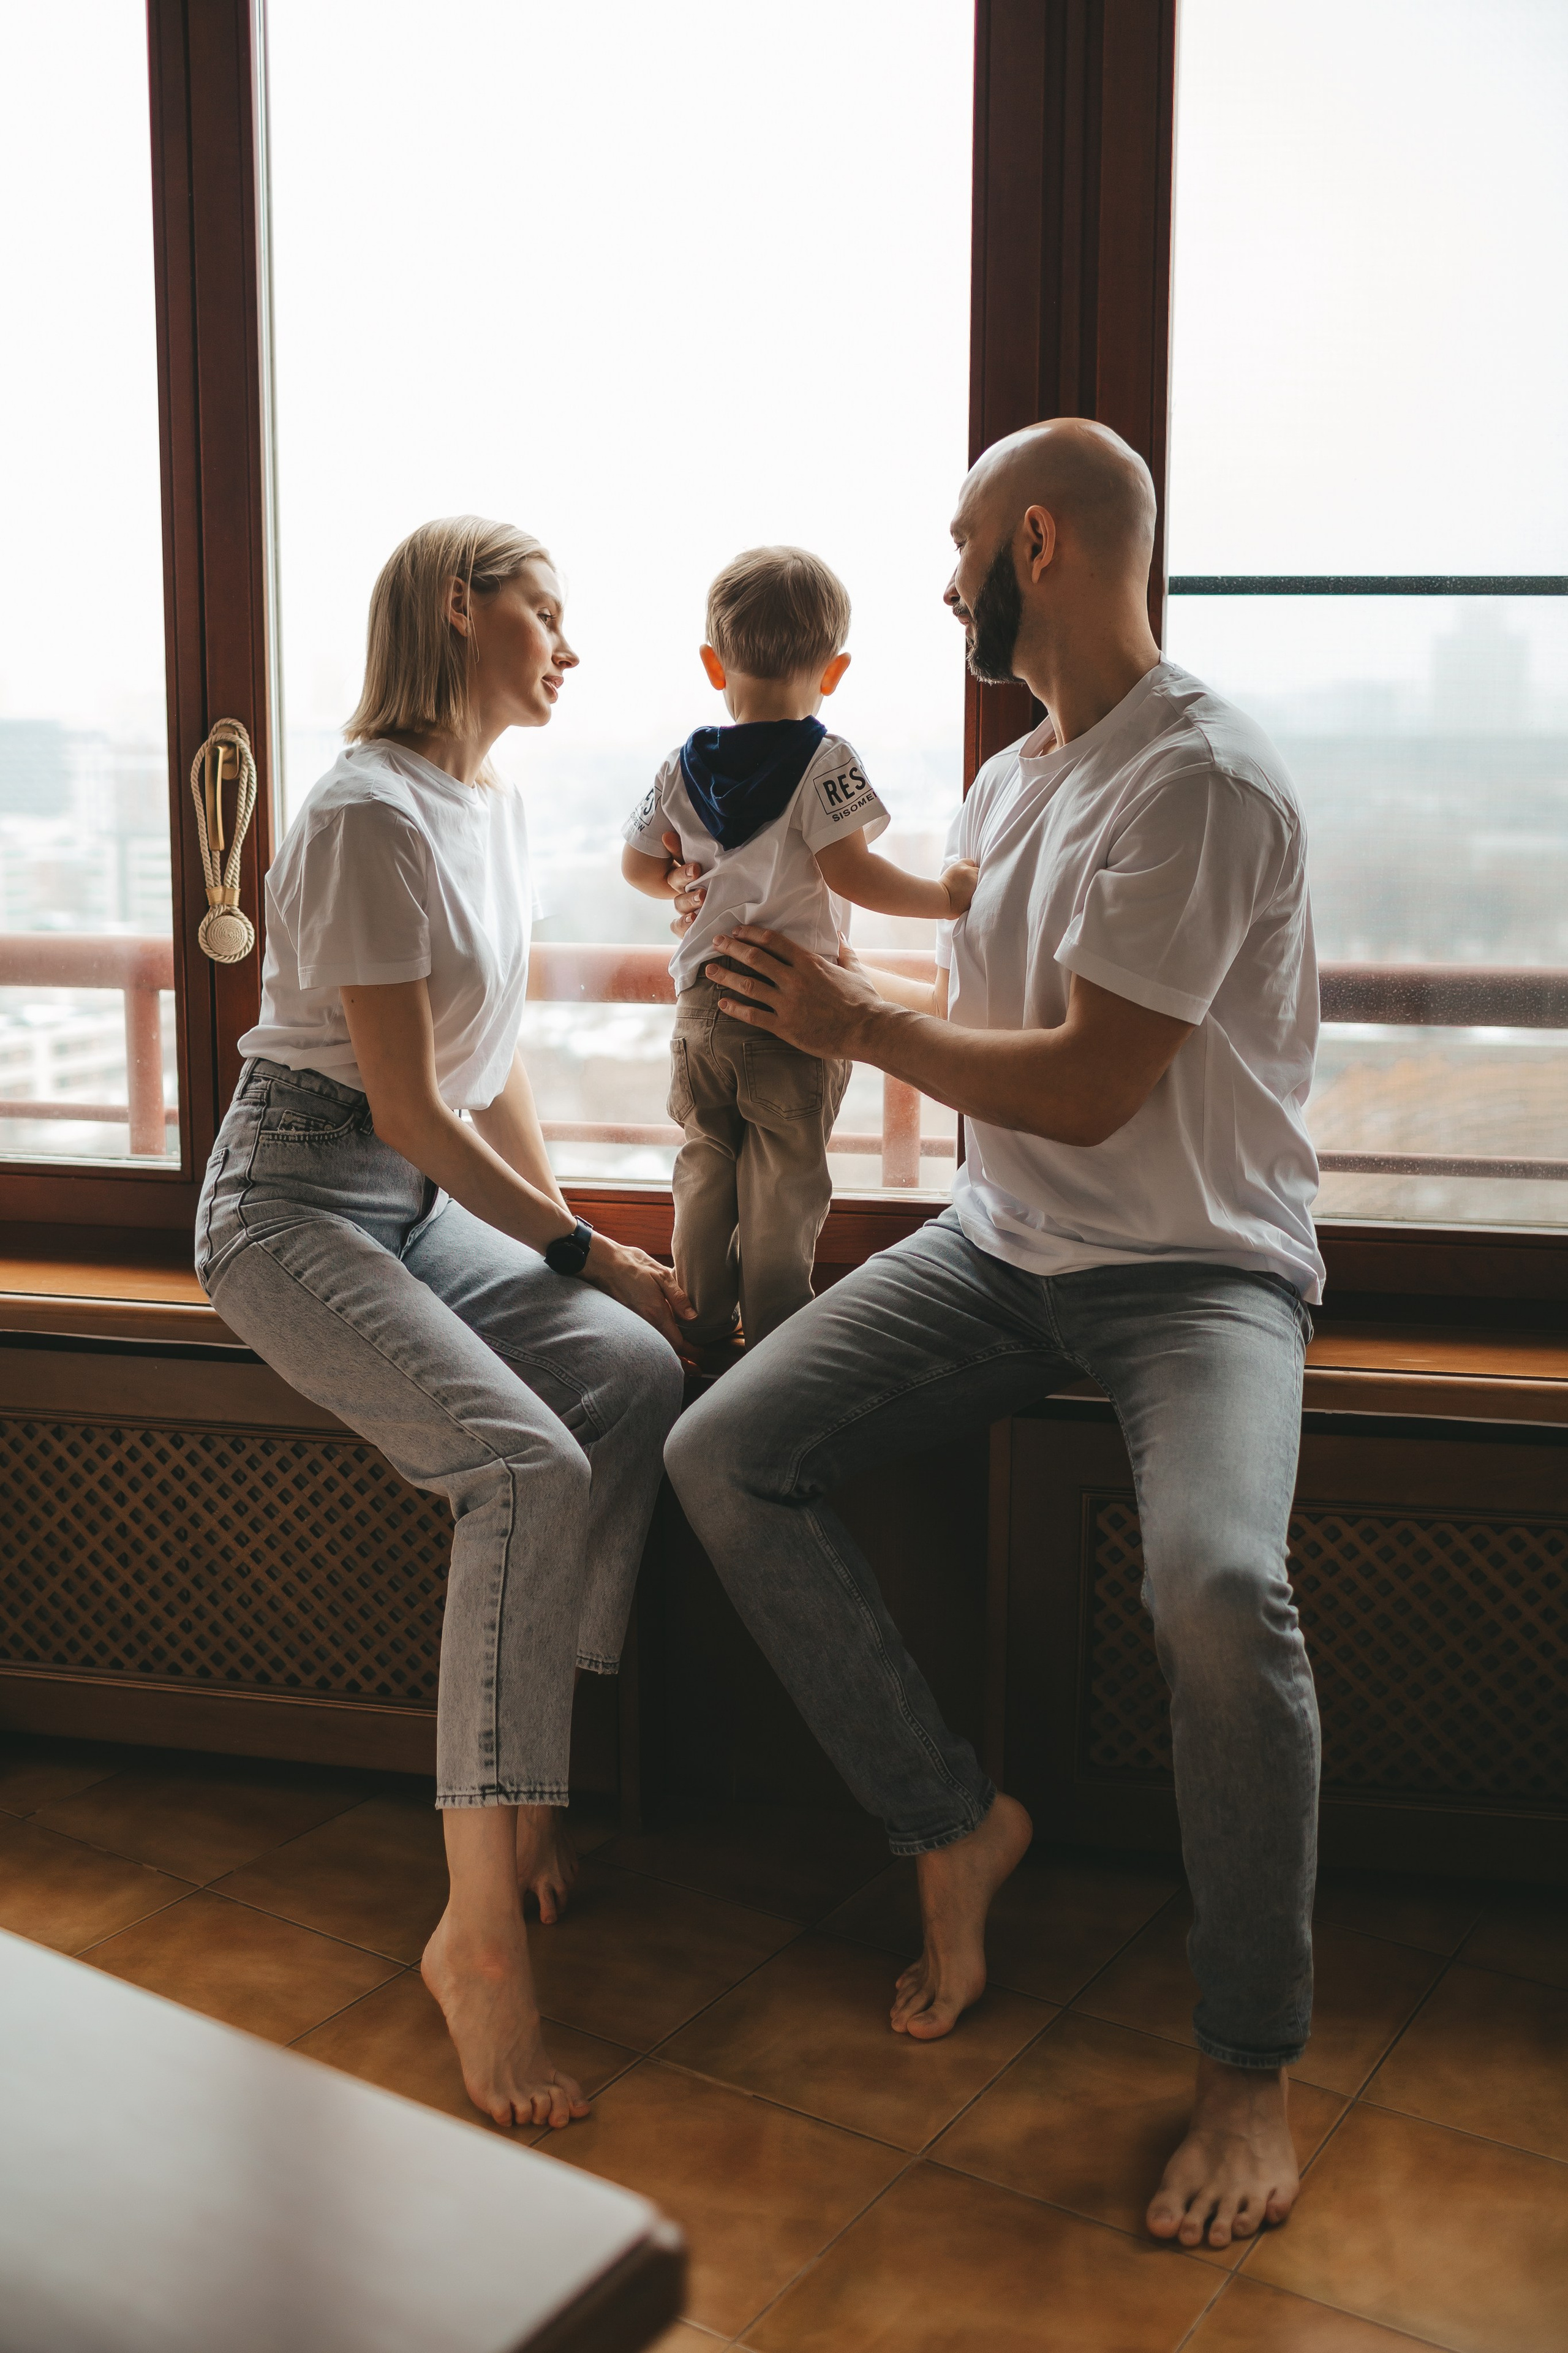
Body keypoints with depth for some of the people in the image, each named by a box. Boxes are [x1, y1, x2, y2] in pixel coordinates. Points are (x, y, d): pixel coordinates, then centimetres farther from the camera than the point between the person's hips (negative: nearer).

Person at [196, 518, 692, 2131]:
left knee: (637, 1368, -18)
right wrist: (579, 1249, -10)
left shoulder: (495, 808, 13)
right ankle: (479, 1924, -23)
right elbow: (411, 1109, -17)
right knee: (527, 1462, -28)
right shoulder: (373, 815, -16)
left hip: (426, 1202, 8)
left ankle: (520, 1786, -9)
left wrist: (571, 1244, 8)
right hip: (298, 1201, -8)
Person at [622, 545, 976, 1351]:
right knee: (784, 1179, 3)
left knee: (704, 1164, 16)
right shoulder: (824, 761, -10)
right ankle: (773, 1339, 9)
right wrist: (944, 895, -10)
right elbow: (849, 873, -18)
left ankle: (702, 1327, 24)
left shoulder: (685, 765, 6)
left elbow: (638, 864, 14)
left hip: (703, 1003, 5)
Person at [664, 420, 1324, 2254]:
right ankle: (951, 1826, 3)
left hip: (1196, 1265, -7)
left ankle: (1250, 2066, -10)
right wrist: (814, 990, 19)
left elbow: (1088, 1084, -21)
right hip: (1001, 1244, 8)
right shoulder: (1009, 781, 13)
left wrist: (858, 1025, -10)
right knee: (721, 1453, -11)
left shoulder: (1205, 779, -16)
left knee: (1217, 1583, -34)